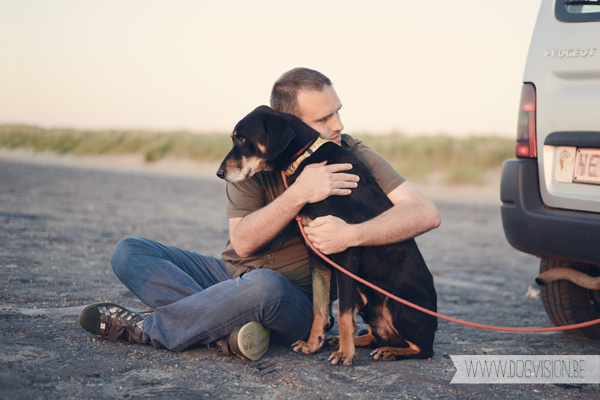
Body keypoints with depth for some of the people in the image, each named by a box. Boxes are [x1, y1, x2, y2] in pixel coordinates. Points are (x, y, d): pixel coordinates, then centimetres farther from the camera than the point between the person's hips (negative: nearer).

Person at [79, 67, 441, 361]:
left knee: (265, 284, -40)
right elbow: (242, 242, -14)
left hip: (296, 302, -4)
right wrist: (298, 194, -30)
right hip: (233, 277, 4)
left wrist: (351, 234, -34)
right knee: (129, 252, -10)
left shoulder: (353, 157, -9)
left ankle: (146, 329, -20)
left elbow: (427, 213, -19)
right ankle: (232, 328, -30)